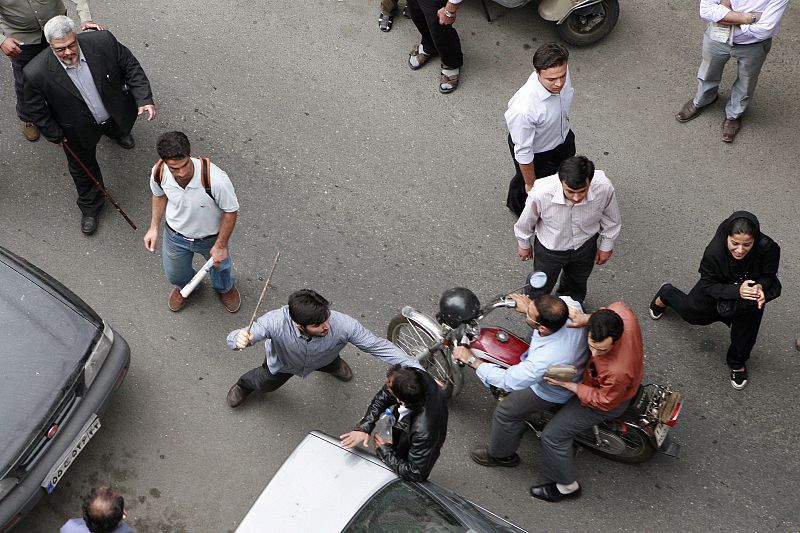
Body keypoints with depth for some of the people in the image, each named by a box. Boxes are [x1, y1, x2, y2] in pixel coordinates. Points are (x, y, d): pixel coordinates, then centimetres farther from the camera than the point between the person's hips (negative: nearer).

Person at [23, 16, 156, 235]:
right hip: (80, 131, -2)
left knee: (120, 128, 38)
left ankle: (116, 132, 77)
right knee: (83, 168, 22)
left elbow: (130, 66, -15)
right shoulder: (37, 73, -36)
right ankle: (90, 207, 51)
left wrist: (144, 99, -24)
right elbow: (36, 109, -16)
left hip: (115, 113, 2)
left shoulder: (103, 42, -32)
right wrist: (55, 136, -9)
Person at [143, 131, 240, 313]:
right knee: (174, 275, 28)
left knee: (220, 264, 30)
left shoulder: (215, 179, -43)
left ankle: (224, 288, 68)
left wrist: (220, 245, -17)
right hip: (175, 235, 2)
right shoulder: (159, 172, -30)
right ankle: (186, 286, 67)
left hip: (210, 237, -2)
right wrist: (154, 228, 0)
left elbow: (231, 212, -25)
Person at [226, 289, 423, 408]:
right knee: (266, 385, 28)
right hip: (284, 363, -1)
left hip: (323, 360, 1)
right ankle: (245, 384, 62)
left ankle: (332, 366, 70)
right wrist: (240, 339, -66)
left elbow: (379, 346, -38)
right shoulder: (276, 321, -50)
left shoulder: (342, 324, -47)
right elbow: (235, 338, -40)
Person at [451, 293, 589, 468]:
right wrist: (530, 308, -4)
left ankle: (501, 455, 39)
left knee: (506, 411, 13)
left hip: (552, 392, -6)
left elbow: (508, 380, -31)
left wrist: (471, 360, -22)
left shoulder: (545, 360, -47)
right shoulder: (570, 305, -32)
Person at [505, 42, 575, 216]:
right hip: (535, 151, -6)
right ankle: (518, 205, 62)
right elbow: (523, 151, -31)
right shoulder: (524, 108, -48)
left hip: (562, 135, 6)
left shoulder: (560, 70, -30)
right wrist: (530, 184, -16)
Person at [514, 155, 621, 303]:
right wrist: (524, 245, 2)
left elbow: (610, 218, -11)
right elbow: (525, 223, -16)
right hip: (550, 249, -2)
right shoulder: (541, 192, -41)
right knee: (541, 286, 24)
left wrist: (606, 246, 4)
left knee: (577, 284, 32)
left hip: (585, 246, 2)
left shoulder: (604, 188, -36)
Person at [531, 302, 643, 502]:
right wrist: (585, 318, -24)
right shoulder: (622, 313, -33)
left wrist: (567, 384, -28)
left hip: (609, 398, -8)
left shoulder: (618, 372, -48)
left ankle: (567, 486, 24)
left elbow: (603, 401, -28)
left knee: (553, 436, -1)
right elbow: (615, 307, -6)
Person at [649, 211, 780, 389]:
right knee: (689, 311, 20)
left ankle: (737, 363, 17)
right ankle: (666, 294, 57)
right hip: (719, 287, 0)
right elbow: (708, 284, -27)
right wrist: (737, 291, -45)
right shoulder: (714, 251, -42)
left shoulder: (768, 248, -39)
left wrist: (759, 287, -42)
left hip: (751, 285, 0)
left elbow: (769, 276, -19)